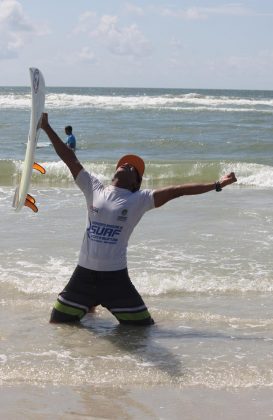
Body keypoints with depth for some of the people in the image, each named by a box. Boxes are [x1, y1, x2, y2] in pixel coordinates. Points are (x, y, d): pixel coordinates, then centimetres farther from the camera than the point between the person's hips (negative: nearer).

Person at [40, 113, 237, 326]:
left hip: (115, 277, -1)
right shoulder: (95, 189, 3)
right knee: (58, 321, 7)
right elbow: (70, 158, 4)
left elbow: (176, 190, -7)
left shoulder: (140, 199, -2)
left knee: (142, 326, 2)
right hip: (84, 274, 1)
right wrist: (47, 127, 4)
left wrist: (216, 185, -10)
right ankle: (88, 307, 39)